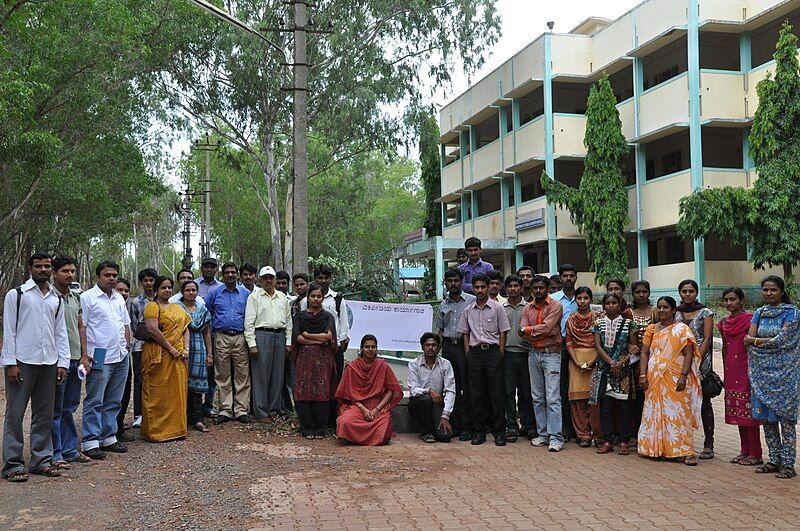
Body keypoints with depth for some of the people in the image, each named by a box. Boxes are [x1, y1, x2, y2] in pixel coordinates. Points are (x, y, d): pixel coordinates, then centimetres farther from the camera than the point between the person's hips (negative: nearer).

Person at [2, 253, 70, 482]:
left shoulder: (57, 299, 14)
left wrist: (62, 363, 6)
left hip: (48, 363, 4)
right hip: (22, 362, -4)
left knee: (44, 414, 8)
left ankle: (42, 459, 15)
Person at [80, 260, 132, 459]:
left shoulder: (119, 299, 16)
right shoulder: (87, 297, -4)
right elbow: (81, 327, -9)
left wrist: (127, 347, 13)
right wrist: (84, 355, -15)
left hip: (121, 358, 7)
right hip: (100, 359, -7)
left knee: (114, 401, 12)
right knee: (95, 402, -3)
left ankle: (109, 437, 20)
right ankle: (90, 442, 1)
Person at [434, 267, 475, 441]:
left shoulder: (471, 300, 0)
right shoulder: (443, 305, 14)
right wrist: (442, 347, 9)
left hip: (465, 346, -5)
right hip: (448, 347, 5)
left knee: (466, 388, -5)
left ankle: (467, 427, 0)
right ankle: (455, 425, 12)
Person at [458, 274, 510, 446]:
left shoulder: (497, 308, 3)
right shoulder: (468, 310, 12)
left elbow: (503, 333, 3)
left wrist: (500, 355, -4)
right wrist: (468, 354, 5)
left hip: (493, 350, -3)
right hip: (474, 352, 3)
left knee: (497, 392, -4)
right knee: (476, 393, 3)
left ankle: (499, 431, 2)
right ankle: (479, 430, 10)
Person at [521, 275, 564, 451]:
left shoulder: (555, 306, -4)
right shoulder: (528, 308, 11)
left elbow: (546, 328, -16)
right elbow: (523, 333, 0)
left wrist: (529, 329, -5)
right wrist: (540, 331, -12)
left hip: (551, 354, -6)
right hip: (534, 354, 6)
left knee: (552, 398, -9)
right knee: (537, 398, 8)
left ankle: (556, 438, -10)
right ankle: (543, 434, 15)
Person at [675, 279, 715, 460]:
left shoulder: (705, 313, 2)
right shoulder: (675, 313, 13)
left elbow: (707, 339, -4)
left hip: (701, 361, -4)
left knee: (703, 401, -3)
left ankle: (709, 444, -1)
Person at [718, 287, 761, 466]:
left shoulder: (750, 320, -9)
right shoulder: (724, 322, 10)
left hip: (746, 369, -7)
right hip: (731, 372, 7)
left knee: (749, 410, -4)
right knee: (737, 411, 11)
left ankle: (755, 454, 3)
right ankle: (745, 451, 20)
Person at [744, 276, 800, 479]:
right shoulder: (759, 314, 11)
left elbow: (782, 340, -15)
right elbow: (747, 340, 1)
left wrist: (757, 340, -6)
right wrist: (772, 340, -11)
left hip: (783, 373, -5)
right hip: (762, 372, 5)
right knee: (767, 418, 8)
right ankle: (774, 460, 17)